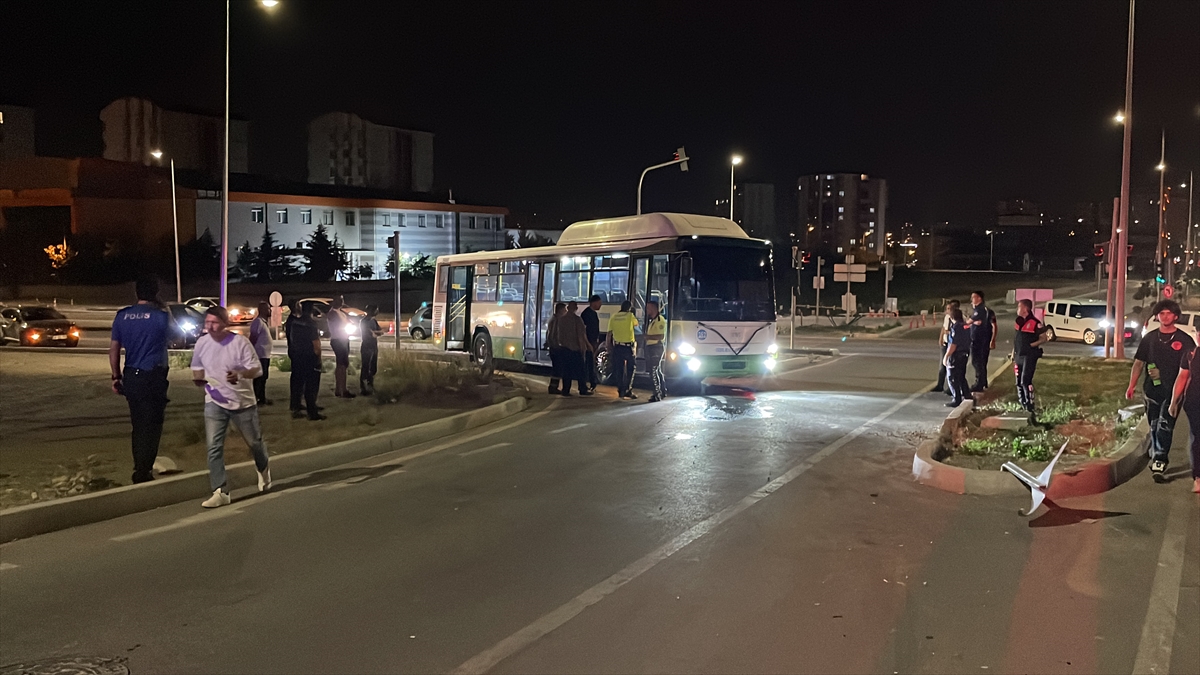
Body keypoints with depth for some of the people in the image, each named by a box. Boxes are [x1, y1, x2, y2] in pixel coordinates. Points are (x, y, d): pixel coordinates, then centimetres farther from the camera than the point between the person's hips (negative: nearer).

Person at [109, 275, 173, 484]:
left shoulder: (122, 315, 3)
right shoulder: (161, 316, -10)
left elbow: (114, 348, 5)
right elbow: (169, 339, 9)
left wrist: (116, 376, 13)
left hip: (131, 377, 5)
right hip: (153, 378, -5)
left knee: (138, 424, 18)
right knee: (151, 426, 3)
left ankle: (140, 468, 28)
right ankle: (143, 473, 2)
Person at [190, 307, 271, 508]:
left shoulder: (240, 342, -15)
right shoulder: (202, 343, -3)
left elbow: (256, 369, -15)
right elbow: (197, 367, 14)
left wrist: (240, 374, -35)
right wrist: (198, 378, -9)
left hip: (243, 402, -2)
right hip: (214, 403, 2)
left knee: (254, 442, 16)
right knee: (214, 447, -9)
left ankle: (263, 470, 47)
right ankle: (220, 492, -5)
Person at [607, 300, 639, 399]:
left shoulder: (613, 317, 5)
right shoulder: (630, 316, -5)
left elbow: (609, 334, 5)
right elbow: (636, 324, 16)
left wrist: (609, 349, 9)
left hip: (617, 347, 4)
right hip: (628, 346, -4)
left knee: (619, 370, 10)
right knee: (630, 370, 4)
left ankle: (620, 391, 11)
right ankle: (628, 390, -4)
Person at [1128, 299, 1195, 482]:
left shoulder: (1184, 340, 1)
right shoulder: (1149, 338, 10)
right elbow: (1139, 363, 11)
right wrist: (1132, 386, 4)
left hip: (1172, 391, -3)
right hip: (1152, 390, 3)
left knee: (1165, 426, -12)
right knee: (1154, 428, 11)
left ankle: (1159, 463, -17)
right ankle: (1156, 460, 22)